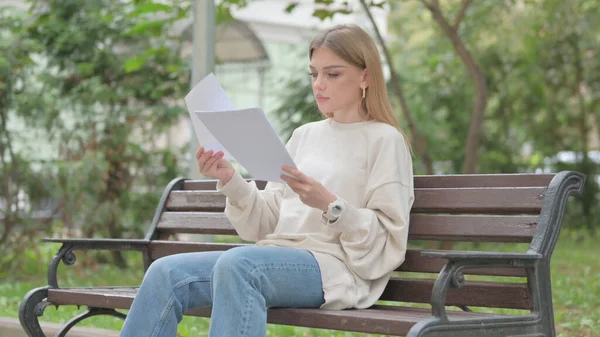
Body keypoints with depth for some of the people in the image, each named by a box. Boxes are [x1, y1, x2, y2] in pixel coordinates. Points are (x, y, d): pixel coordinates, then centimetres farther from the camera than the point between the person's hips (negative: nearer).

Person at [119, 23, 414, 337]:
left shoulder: (385, 140, 3)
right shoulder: (304, 135, 23)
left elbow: (387, 245, -5)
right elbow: (267, 222, 17)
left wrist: (330, 206, -19)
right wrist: (230, 181, 0)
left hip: (336, 266, -6)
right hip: (279, 256, 7)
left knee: (236, 263, -35)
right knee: (166, 273, -16)